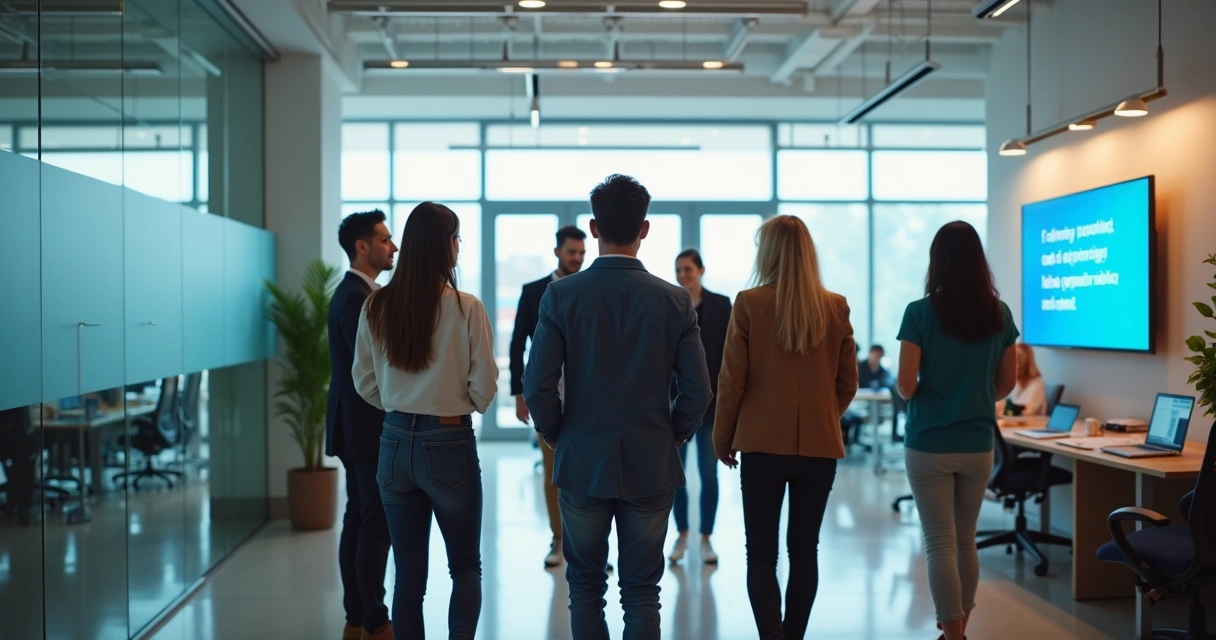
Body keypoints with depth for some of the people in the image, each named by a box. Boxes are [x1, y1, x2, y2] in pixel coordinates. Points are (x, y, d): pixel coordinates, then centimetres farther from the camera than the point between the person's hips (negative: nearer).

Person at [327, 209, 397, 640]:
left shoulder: (352, 292, 15)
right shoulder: (357, 297, -17)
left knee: (358, 520, 13)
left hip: (357, 426, 10)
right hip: (367, 426, -10)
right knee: (376, 524, -4)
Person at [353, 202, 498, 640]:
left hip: (396, 443, 4)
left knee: (408, 574, 13)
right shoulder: (465, 308, -14)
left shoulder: (376, 307, -2)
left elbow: (365, 382, 6)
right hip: (449, 444, -3)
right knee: (466, 566, 13)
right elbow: (484, 387, -8)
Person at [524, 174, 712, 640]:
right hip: (652, 468, 1)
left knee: (586, 588, 13)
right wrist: (671, 437, 10)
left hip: (582, 464, 0)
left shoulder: (562, 295, -8)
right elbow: (698, 390, -6)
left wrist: (558, 437, 6)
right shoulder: (675, 300, -5)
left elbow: (537, 386, -11)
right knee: (642, 592, 9)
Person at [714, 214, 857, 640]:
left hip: (763, 443, -3)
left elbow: (732, 380, -6)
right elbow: (848, 383, 6)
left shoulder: (749, 304, -9)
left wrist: (722, 439, 6)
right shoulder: (836, 307, 0)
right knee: (804, 550, 14)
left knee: (761, 553, 5)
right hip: (820, 445, 3)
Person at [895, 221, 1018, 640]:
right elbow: (1006, 383, 7)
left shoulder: (920, 313, -12)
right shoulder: (999, 314, 0)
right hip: (978, 445, 4)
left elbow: (906, 386, -12)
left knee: (940, 544, 2)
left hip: (929, 445, -4)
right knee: (965, 540, 18)